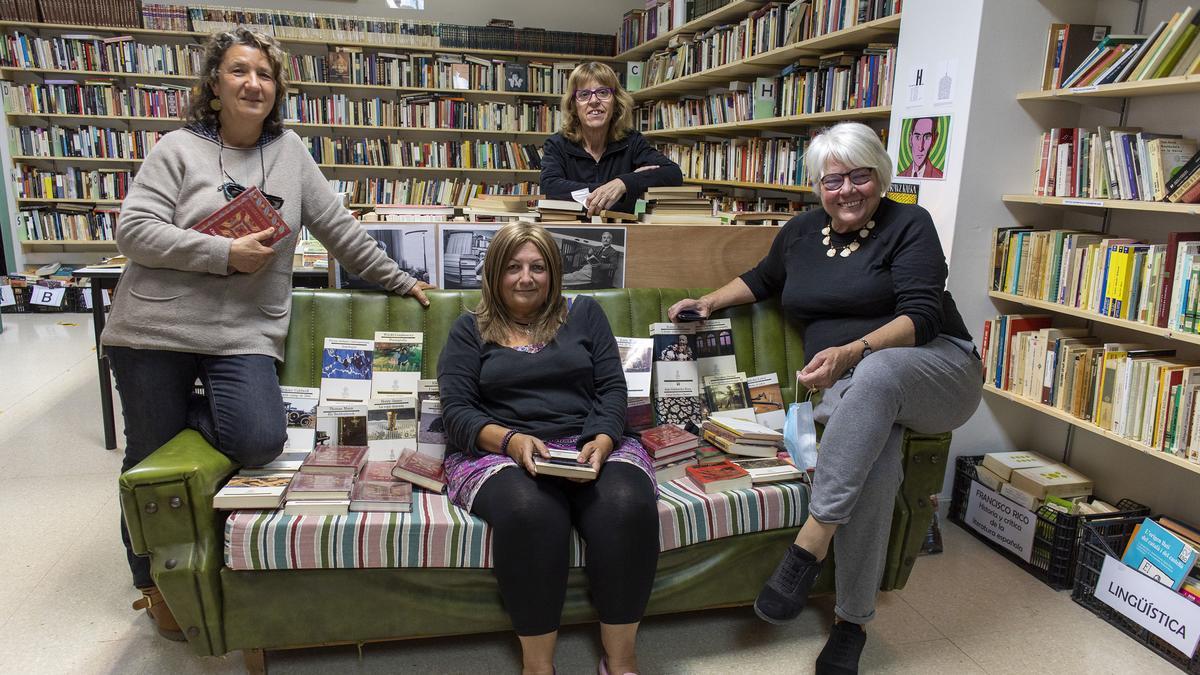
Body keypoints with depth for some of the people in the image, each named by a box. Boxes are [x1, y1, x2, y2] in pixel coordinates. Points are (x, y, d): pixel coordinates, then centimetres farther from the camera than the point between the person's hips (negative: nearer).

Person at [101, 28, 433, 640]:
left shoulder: (289, 151, 10)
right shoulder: (179, 149, 2)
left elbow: (337, 226, 13)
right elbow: (134, 231, -7)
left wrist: (398, 279, 14)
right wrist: (226, 253, -15)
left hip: (245, 334, 2)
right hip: (156, 331, -1)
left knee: (259, 439, -23)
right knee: (151, 459, 7)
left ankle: (185, 418, 12)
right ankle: (153, 581, 32)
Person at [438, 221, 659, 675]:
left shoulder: (584, 314, 17)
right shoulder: (470, 330, 13)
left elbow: (612, 389, 9)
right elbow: (457, 412, 2)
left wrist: (601, 442, -12)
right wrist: (512, 440, -17)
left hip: (590, 445, 2)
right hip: (498, 450, -1)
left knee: (629, 505, -32)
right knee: (529, 509, -38)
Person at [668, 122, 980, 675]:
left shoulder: (909, 225, -2)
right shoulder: (801, 232, 14)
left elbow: (922, 316, -15)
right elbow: (762, 279, 35)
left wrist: (852, 351, -31)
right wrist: (710, 302, 19)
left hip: (935, 370, -3)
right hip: (846, 386, 3)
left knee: (876, 372, -41)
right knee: (875, 456, -34)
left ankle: (809, 545, -39)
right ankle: (852, 622, -23)